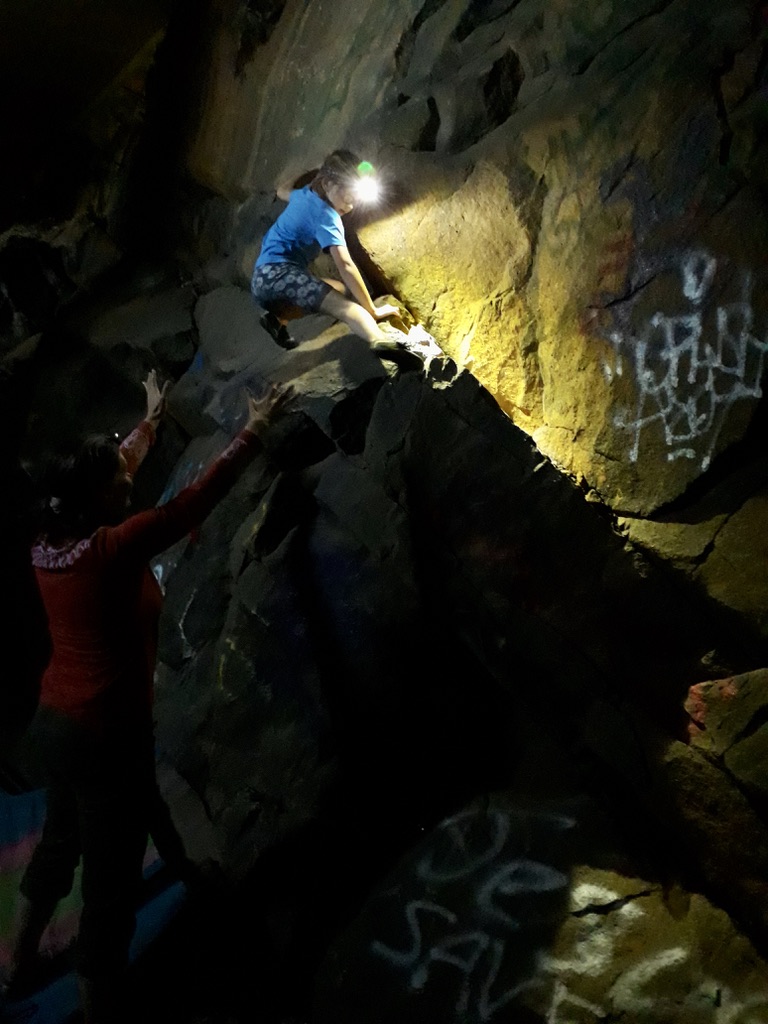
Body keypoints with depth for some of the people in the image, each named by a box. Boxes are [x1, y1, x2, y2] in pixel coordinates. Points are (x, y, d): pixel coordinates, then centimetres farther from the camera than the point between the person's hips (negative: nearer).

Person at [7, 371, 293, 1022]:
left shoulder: (50, 545, -2)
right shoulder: (113, 550, -23)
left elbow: (109, 475, 13)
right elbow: (199, 499, -19)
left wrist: (152, 418, 26)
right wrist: (255, 431, -8)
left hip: (57, 719, 9)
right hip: (108, 733, -9)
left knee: (62, 838, 31)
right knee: (111, 880, 6)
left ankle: (23, 957, 52)